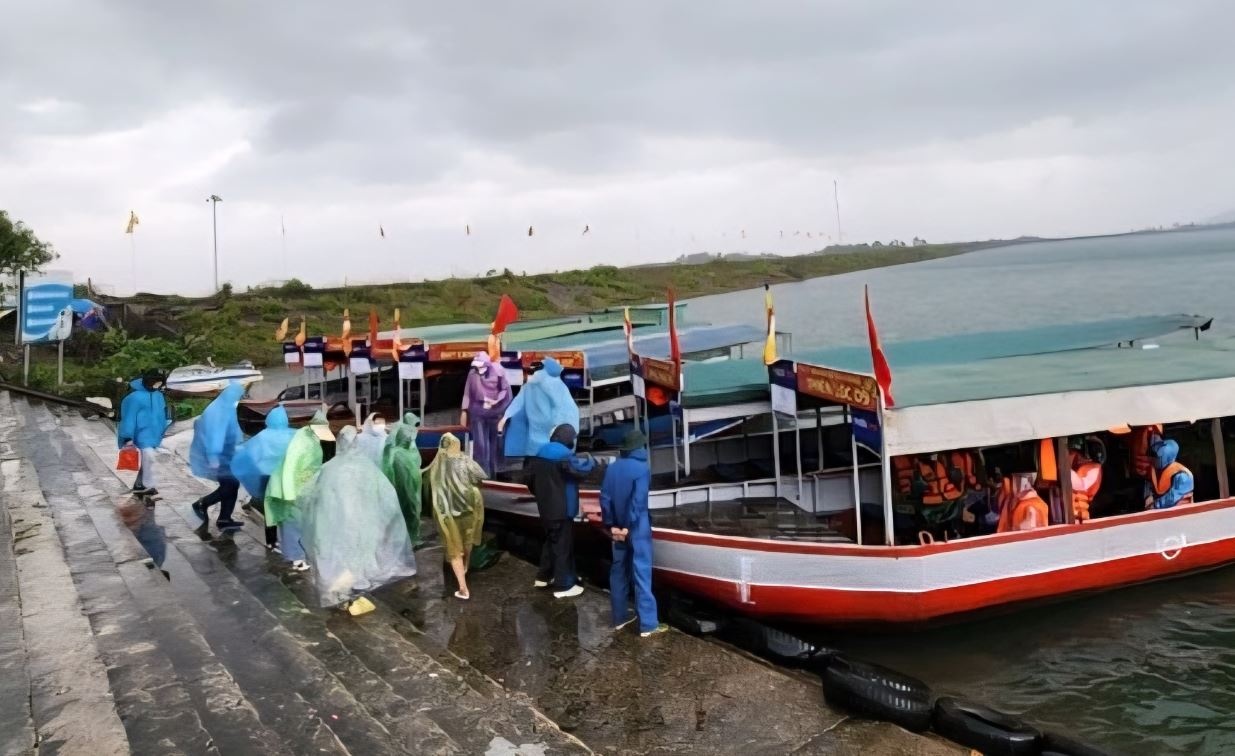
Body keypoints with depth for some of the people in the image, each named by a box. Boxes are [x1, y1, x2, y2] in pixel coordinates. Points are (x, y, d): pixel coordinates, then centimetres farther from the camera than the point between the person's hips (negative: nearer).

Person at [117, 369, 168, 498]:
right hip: (142, 435, -8)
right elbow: (129, 416, -14)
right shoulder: (136, 397, -16)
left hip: (153, 434, 8)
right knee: (149, 458, -20)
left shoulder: (158, 395, 8)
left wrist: (161, 433, 22)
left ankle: (139, 486, 28)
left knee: (147, 461, 15)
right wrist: (128, 437, -14)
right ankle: (150, 487, -19)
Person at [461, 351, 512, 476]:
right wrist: (465, 411, 4)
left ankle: (494, 473, 20)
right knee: (479, 443, -6)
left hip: (495, 412, 0)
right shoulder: (472, 374, -3)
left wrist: (497, 401, -15)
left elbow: (505, 390, 0)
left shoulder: (497, 372, -7)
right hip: (477, 412, 0)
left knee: (495, 442, 10)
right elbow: (467, 393, 4)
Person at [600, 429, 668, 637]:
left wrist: (611, 525, 3)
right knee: (641, 573, -3)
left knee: (618, 571, 14)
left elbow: (605, 498, 2)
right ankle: (648, 624, 0)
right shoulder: (642, 468, -13)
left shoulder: (612, 468, 4)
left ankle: (620, 617, 22)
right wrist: (629, 527, -14)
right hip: (637, 529, -6)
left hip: (618, 527, 6)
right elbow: (638, 501, -19)